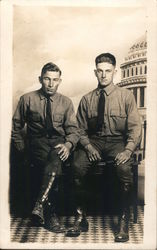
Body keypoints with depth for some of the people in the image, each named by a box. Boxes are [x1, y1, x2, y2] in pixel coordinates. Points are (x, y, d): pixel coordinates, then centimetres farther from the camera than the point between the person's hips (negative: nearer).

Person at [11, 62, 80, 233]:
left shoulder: (66, 102, 13)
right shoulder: (27, 99, 8)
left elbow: (73, 129, 8)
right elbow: (16, 127, 13)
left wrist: (68, 144, -13)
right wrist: (21, 147, 0)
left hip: (59, 142, 1)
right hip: (37, 142, -1)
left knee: (55, 159, -36)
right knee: (54, 167, -32)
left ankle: (40, 205, -40)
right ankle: (51, 215, -29)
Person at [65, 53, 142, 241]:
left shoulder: (126, 96, 5)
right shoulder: (86, 99, 10)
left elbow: (135, 128, 0)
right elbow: (81, 130, 10)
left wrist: (127, 150, -17)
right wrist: (88, 146, -11)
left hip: (118, 142, -1)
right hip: (93, 141, 2)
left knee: (124, 168, -33)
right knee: (77, 165, -29)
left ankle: (123, 222, -17)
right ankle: (80, 218, -14)